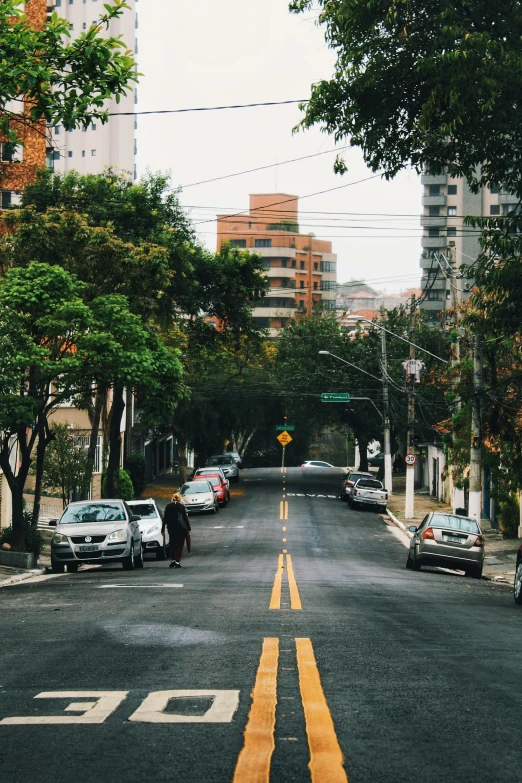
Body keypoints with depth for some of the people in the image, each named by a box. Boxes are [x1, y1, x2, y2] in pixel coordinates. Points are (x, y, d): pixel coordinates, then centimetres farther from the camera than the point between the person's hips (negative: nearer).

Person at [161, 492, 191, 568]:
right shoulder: (182, 506, -1)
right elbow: (185, 518, 0)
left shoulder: (168, 506, 3)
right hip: (181, 528, -2)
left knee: (172, 545, 15)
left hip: (171, 528, 2)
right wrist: (188, 529, 4)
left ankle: (172, 560, 8)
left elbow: (165, 518, 3)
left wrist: (163, 529, 7)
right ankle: (177, 562, -3)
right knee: (179, 545, 3)